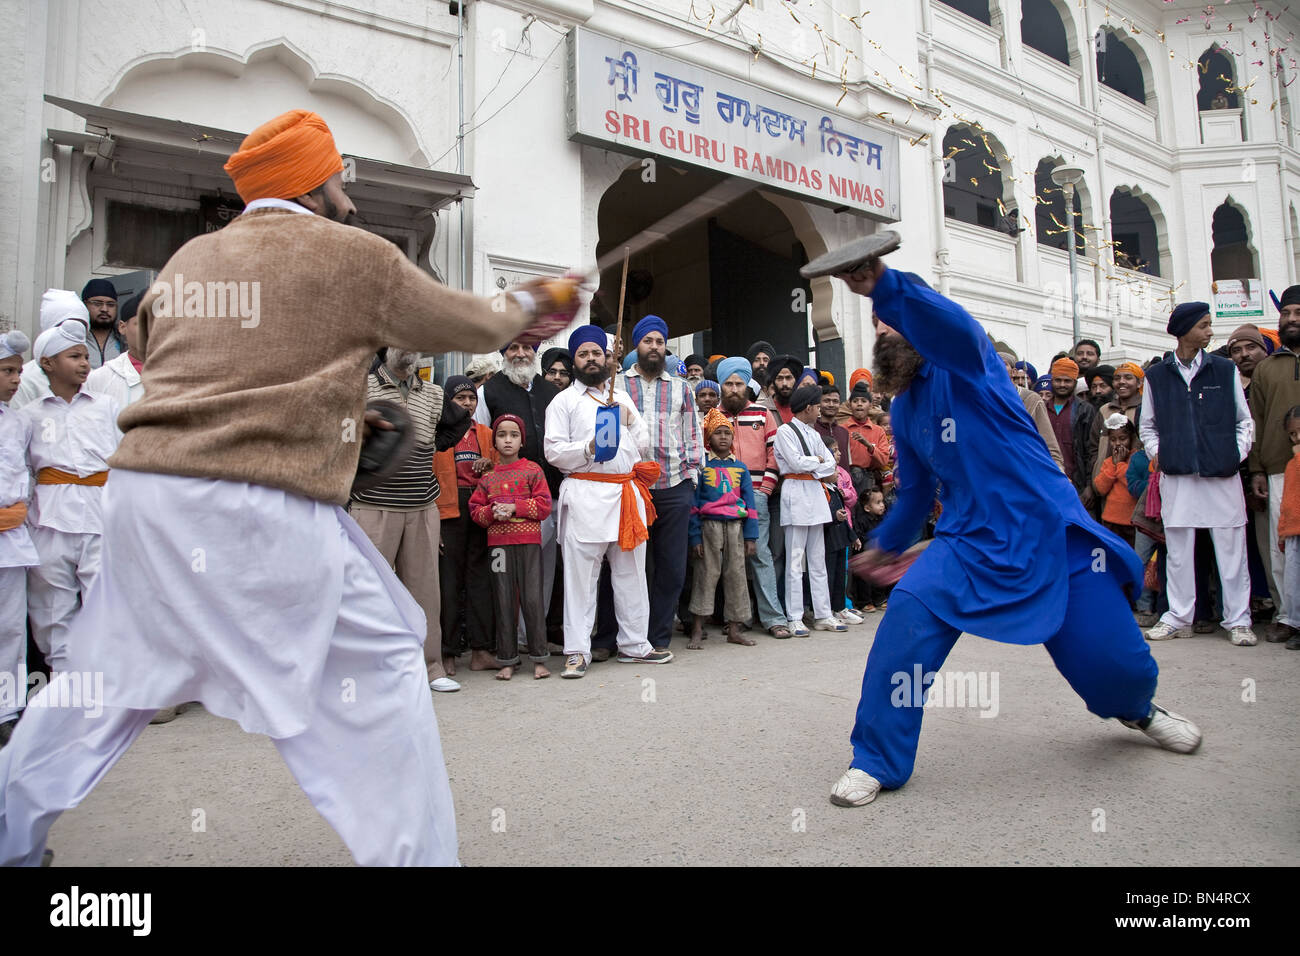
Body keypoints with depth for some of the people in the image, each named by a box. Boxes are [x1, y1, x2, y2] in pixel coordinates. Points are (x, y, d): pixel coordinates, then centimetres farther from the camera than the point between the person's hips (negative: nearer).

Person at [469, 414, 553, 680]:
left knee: (532, 598, -4)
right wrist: (492, 511, -9)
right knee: (504, 601, 5)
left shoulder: (532, 470, 4)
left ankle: (539, 658, 8)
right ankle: (507, 660, 14)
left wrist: (515, 507, -12)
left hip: (529, 541, -2)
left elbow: (544, 505, -2)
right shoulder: (487, 476, 11)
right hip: (498, 542, 2)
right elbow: (475, 509, 11)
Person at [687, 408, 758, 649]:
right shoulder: (701, 466, 0)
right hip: (709, 525, -4)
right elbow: (693, 503, -3)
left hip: (735, 526, 4)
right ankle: (697, 632, 1)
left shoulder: (740, 468, 10)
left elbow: (749, 503, 9)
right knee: (706, 575, -4)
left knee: (736, 575, 6)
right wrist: (695, 536, -9)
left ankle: (733, 629, 15)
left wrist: (751, 536, 3)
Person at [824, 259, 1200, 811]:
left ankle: (1137, 709, 42)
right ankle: (875, 763, -9)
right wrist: (887, 543, 34)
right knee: (908, 615, -23)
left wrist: (885, 285, -47)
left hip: (1053, 533, -4)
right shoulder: (904, 410, 11)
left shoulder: (965, 365, -7)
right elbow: (916, 490, 24)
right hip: (972, 543, 4)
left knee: (1116, 666, 0)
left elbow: (957, 328, -35)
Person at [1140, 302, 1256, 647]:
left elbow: (1245, 420, 11)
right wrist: (1157, 453, 0)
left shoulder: (1225, 370, 7)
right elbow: (1147, 425, 14)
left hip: (1222, 476, 0)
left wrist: (1237, 453, -2)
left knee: (1231, 549, 2)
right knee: (1178, 551, 5)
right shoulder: (1156, 376, 7)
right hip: (1176, 477, 0)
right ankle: (1178, 617, 14)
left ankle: (1238, 619, 13)